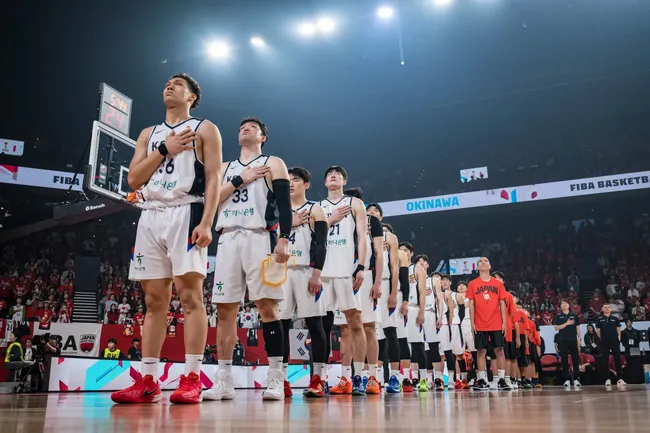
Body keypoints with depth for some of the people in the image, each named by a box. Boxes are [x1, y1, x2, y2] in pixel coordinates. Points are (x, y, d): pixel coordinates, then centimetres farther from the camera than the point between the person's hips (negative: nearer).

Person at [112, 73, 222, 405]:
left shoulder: (205, 129, 7)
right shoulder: (149, 134, 22)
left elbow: (213, 178, -4)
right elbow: (133, 179, 11)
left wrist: (206, 223, -17)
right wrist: (164, 150, -1)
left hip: (186, 213, -5)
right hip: (150, 217, 5)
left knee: (190, 296, -9)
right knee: (154, 300, 4)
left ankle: (192, 379, -6)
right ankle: (148, 381, 7)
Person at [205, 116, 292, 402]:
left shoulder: (273, 164, 9)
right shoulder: (226, 168, 22)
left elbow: (284, 205, -1)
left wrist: (284, 240, -15)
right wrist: (240, 180, -1)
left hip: (260, 238, -4)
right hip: (228, 239, 5)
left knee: (267, 306, -7)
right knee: (225, 309, 1)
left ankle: (275, 378, -3)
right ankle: (224, 380, 7)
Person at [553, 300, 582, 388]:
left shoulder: (574, 316, 11)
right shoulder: (558, 316, 6)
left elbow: (577, 328, 11)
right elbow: (556, 327, -4)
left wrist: (579, 339, 4)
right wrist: (567, 323, -12)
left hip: (573, 341, 1)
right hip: (562, 341, -1)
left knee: (576, 360, -4)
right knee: (564, 361, 0)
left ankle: (576, 379, 0)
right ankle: (567, 380, 4)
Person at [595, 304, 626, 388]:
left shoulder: (615, 318, 7)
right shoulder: (599, 319, 5)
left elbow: (618, 330, 10)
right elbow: (598, 331, 7)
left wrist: (618, 338, 3)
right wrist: (603, 338, 4)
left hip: (615, 342, 0)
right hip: (604, 343, 0)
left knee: (618, 360, -2)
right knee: (605, 361, 0)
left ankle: (619, 379, 1)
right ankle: (607, 379, 7)